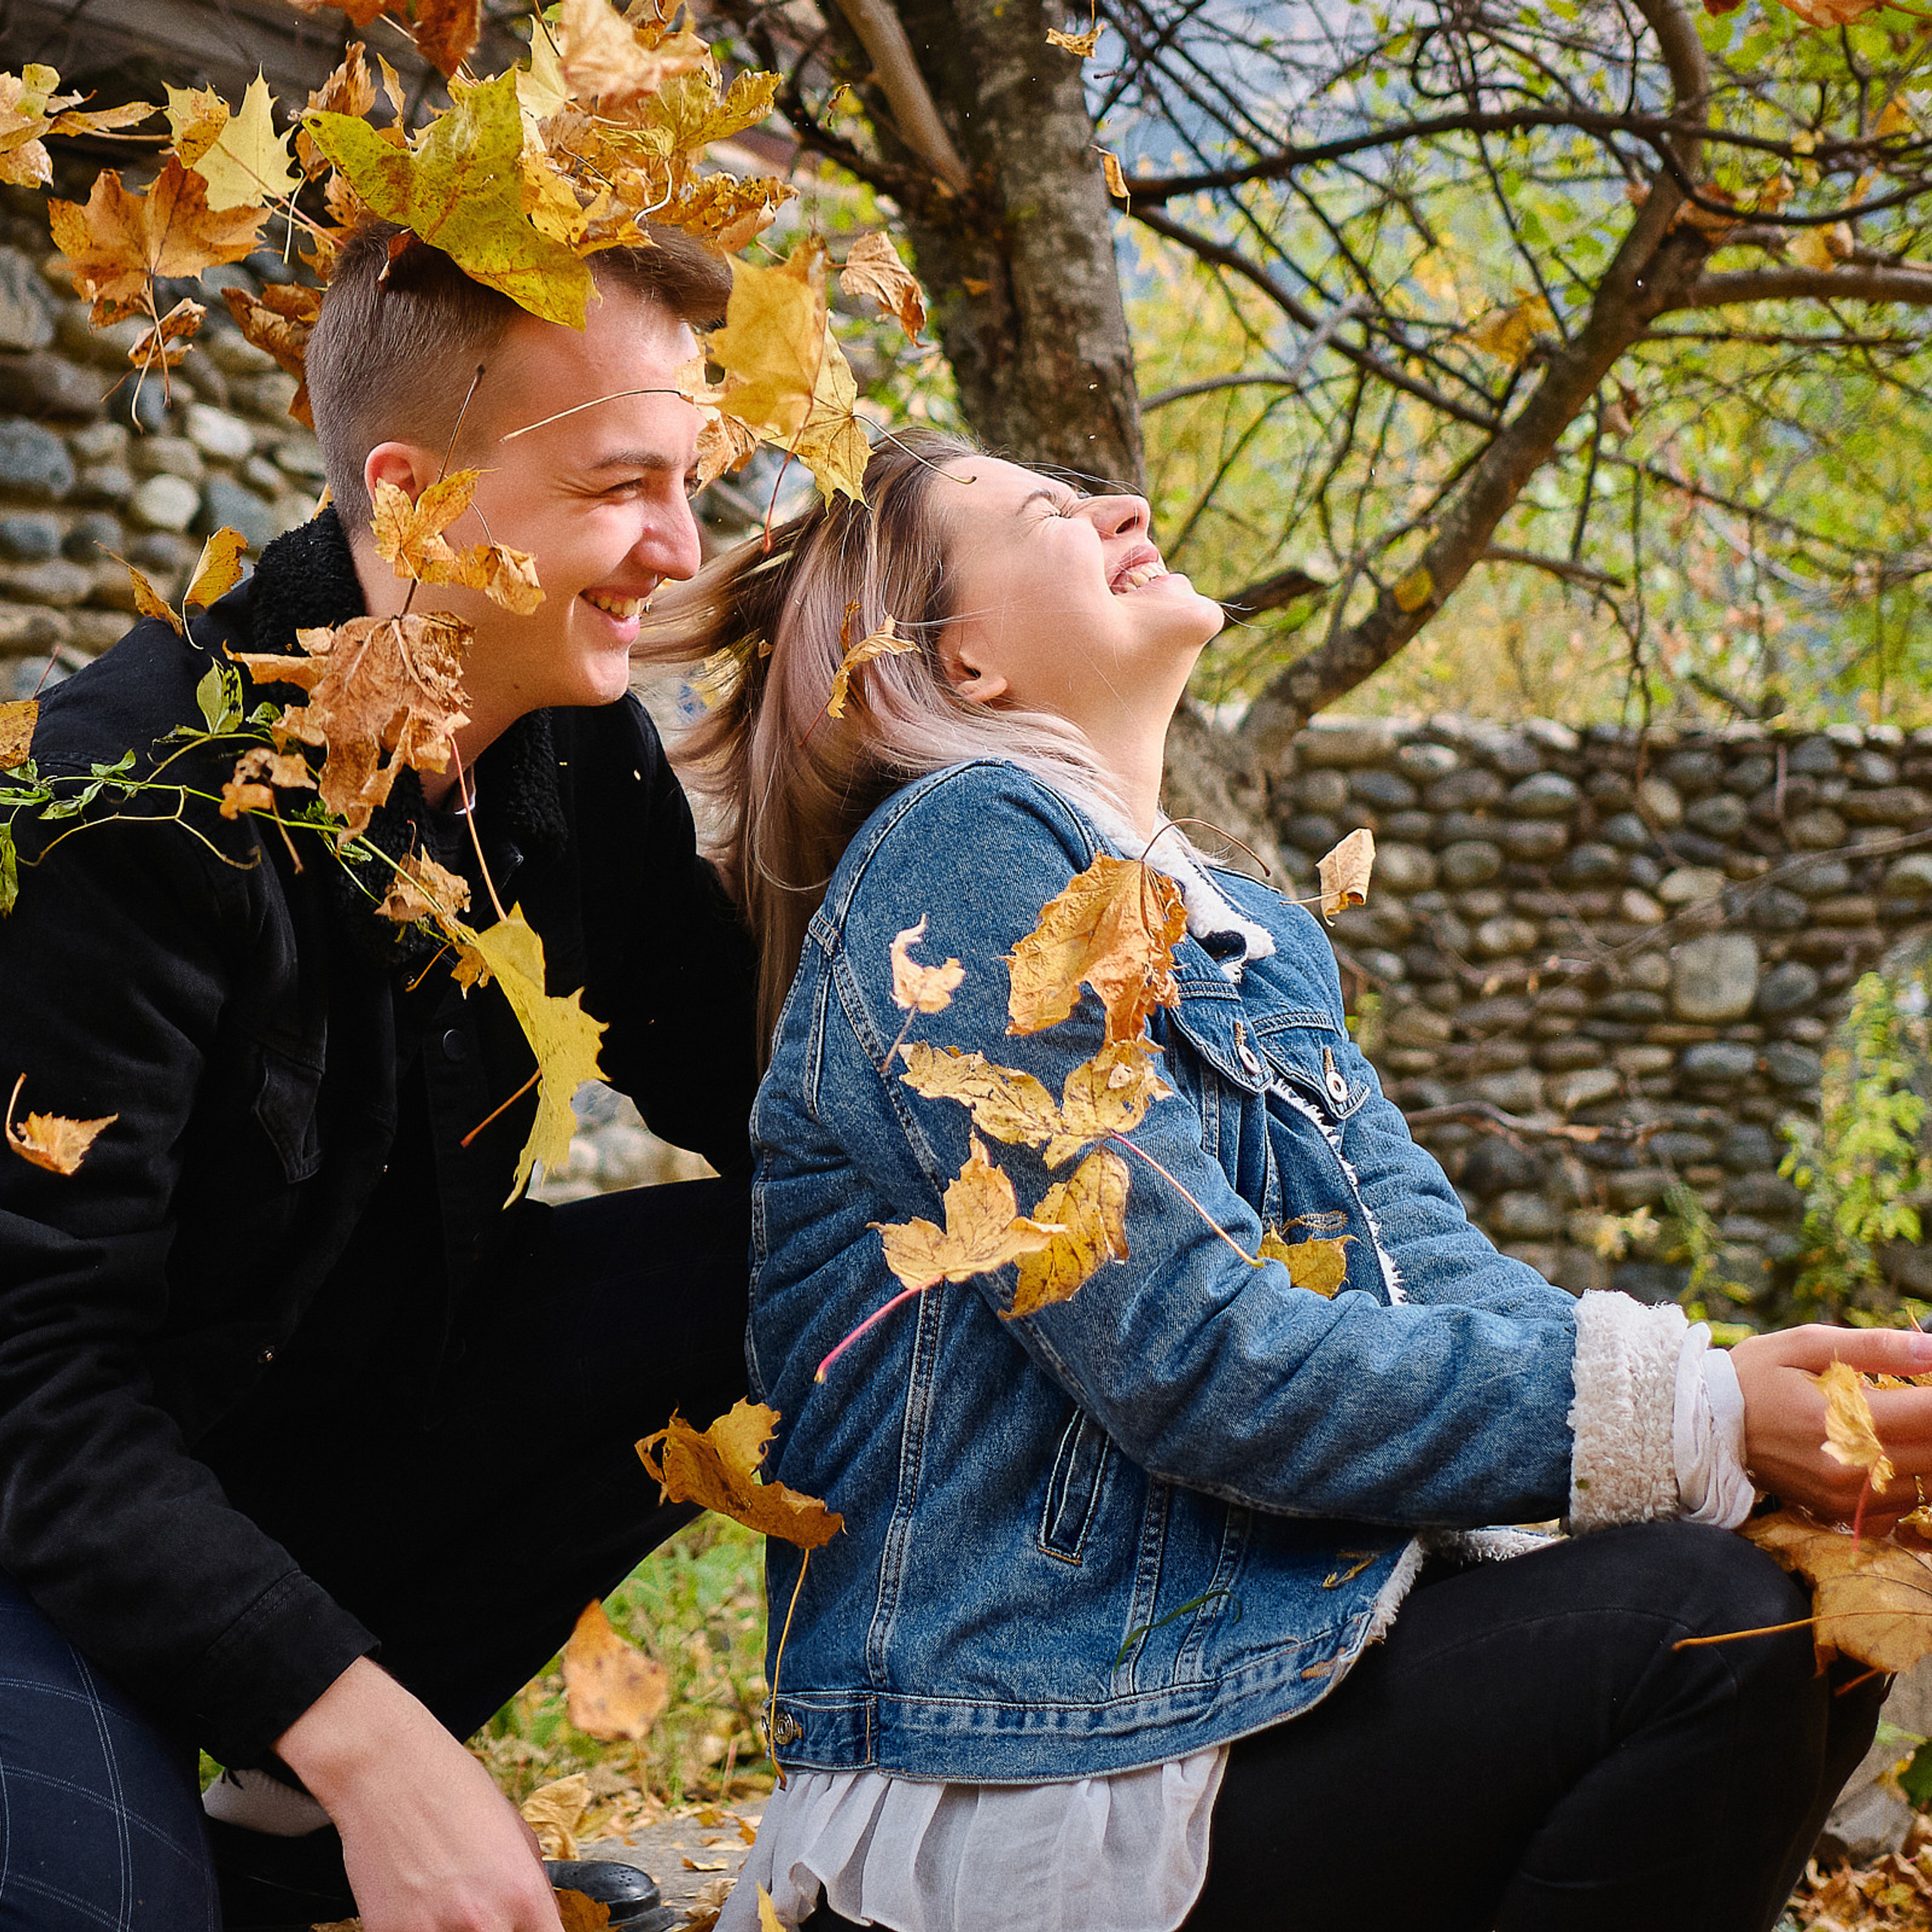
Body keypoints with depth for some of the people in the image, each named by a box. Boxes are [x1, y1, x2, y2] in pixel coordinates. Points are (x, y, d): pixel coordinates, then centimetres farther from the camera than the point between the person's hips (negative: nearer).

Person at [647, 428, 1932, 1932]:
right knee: (1704, 1625, -18)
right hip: (1039, 1786, -8)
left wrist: (1784, 1415, -12)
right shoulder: (959, 850, -12)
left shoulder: (1266, 943, 17)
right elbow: (1198, 1359, -19)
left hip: (1243, 1670, 8)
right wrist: (1687, 1416, -19)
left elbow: (1434, 1273, 5)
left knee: (1810, 1622, -3)